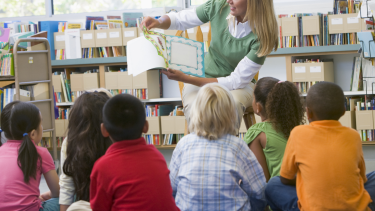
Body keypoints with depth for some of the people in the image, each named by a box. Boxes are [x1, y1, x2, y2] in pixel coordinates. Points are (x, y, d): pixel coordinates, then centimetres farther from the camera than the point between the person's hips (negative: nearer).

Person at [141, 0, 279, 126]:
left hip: (240, 85, -2)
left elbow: (236, 81, -21)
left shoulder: (262, 37, -21)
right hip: (202, 78, 2)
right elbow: (179, 20, 7)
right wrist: (158, 22, -17)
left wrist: (185, 78, -26)